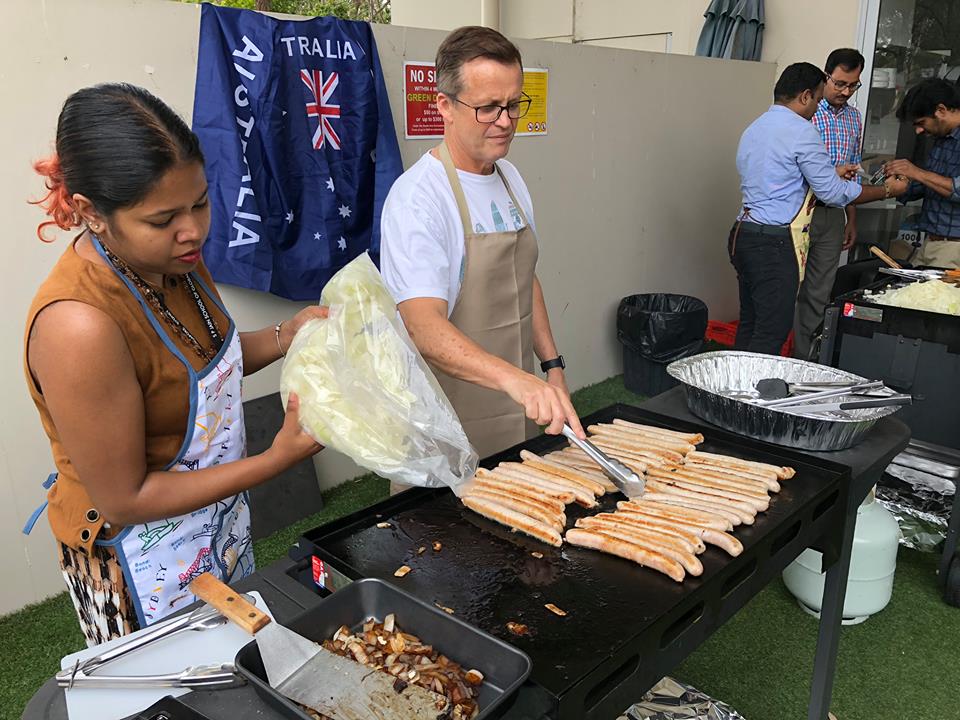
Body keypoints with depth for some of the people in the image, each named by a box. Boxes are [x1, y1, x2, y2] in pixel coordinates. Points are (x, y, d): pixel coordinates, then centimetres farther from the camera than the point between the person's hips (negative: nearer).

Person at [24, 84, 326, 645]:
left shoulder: (171, 256, -9)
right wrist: (278, 459, -27)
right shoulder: (78, 325, -32)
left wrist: (284, 337, -9)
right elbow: (124, 499, -25)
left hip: (222, 528, 8)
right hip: (145, 570, -7)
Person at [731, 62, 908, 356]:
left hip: (742, 233, 9)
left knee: (749, 325, 14)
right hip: (775, 243, -9)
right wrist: (887, 190, 7)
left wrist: (830, 173, 28)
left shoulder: (754, 128, 17)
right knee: (772, 333, -6)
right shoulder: (801, 131, -10)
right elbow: (834, 194, -7)